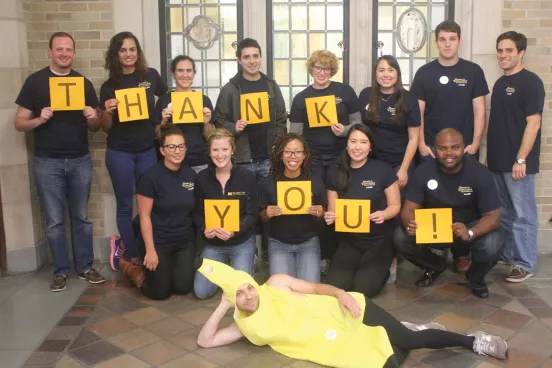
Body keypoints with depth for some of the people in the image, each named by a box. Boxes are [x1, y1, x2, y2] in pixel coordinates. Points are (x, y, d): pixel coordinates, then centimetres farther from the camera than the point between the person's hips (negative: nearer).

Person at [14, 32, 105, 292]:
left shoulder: (84, 83, 8)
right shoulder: (35, 81, 0)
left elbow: (95, 128, 10)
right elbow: (19, 123, 0)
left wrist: (93, 118, -12)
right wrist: (39, 120, -20)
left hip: (80, 160, 2)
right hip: (47, 162, -2)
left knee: (81, 217, 10)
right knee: (54, 220, 5)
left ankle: (85, 266, 21)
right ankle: (61, 271, 17)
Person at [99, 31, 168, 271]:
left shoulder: (151, 76, 0)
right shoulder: (109, 86, -2)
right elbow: (106, 128, 3)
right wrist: (107, 112, -17)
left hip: (147, 150, 2)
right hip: (119, 153, -2)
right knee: (125, 205, 4)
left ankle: (124, 244, 27)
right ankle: (131, 256, 20)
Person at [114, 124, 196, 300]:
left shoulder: (190, 174, 0)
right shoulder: (151, 176, -17)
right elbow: (144, 216, -15)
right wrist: (150, 250, -16)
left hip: (184, 242, 5)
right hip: (158, 242, -5)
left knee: (183, 287, 4)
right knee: (160, 292, 3)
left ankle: (168, 268, 34)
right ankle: (129, 267, 27)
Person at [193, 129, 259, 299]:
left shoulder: (247, 176, -11)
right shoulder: (201, 178, -5)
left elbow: (252, 214, -10)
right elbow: (198, 212, 1)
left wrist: (234, 232, -26)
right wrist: (205, 229, -21)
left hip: (242, 242, -2)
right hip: (212, 243, 2)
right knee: (201, 291, -5)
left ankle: (233, 270, 24)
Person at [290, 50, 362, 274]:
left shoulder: (345, 91, 2)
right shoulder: (301, 98, 4)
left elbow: (358, 122, 5)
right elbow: (295, 134, 3)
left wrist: (345, 130, -15)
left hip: (339, 157, 0)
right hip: (312, 158, 0)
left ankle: (332, 254, 19)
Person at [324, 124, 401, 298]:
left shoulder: (383, 170, -8)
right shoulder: (336, 173, 1)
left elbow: (395, 205, -2)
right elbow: (332, 209, 8)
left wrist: (383, 215, -24)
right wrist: (330, 216, -16)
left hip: (379, 242, -3)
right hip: (348, 241, 3)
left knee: (363, 288, -18)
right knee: (335, 286, -15)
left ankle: (383, 268, 15)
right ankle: (357, 267, 17)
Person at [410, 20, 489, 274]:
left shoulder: (473, 71, 2)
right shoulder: (425, 73, 3)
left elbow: (479, 110, 1)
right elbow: (417, 112, 2)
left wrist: (475, 143, -7)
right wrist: (421, 144, -5)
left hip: (464, 148, 0)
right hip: (432, 148, 0)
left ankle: (462, 253, 13)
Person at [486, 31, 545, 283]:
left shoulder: (531, 82, -9)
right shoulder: (500, 83, 14)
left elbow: (533, 122, -15)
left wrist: (521, 160, -19)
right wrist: (490, 155, 15)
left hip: (518, 162, -8)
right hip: (497, 161, 8)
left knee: (523, 214, 0)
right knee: (503, 212, 16)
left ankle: (525, 264, 9)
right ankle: (506, 254, 29)